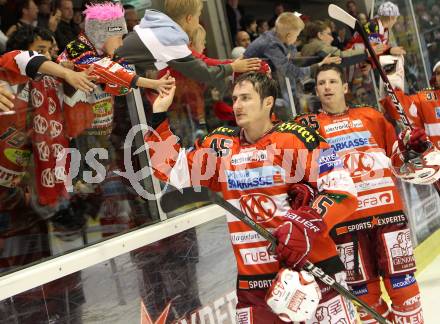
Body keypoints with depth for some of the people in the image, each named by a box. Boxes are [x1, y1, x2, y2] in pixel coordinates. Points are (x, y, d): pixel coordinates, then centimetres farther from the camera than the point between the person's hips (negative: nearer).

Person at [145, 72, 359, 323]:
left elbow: (343, 190, -13)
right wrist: (159, 115, 7)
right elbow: (172, 171, 11)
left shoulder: (296, 138, -8)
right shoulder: (222, 145, 7)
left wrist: (307, 225, -26)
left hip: (311, 265, -3)